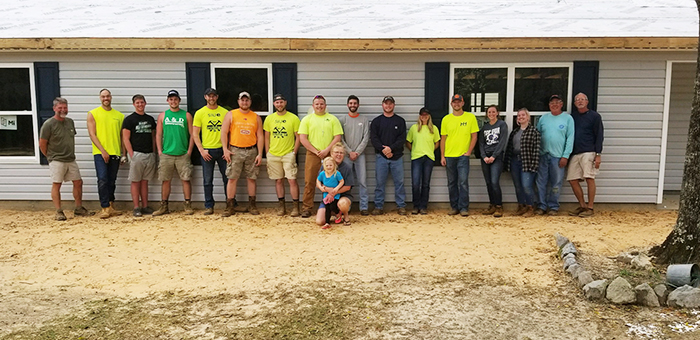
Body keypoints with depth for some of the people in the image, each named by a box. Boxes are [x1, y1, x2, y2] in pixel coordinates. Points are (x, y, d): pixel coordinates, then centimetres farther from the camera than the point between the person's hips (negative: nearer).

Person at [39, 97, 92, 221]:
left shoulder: (70, 122, 10)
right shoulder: (48, 124, -9)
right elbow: (42, 144, -7)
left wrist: (71, 153, 15)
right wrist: (51, 156, 3)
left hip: (71, 160, 6)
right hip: (57, 161, -6)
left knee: (78, 182, 7)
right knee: (56, 185, -3)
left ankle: (78, 208, 18)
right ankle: (59, 212, 3)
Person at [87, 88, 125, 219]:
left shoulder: (119, 115, 11)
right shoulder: (93, 114, 3)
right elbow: (92, 135, -3)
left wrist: (123, 153, 7)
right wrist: (103, 151, -12)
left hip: (115, 153, 3)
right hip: (100, 153, -3)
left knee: (112, 181, 8)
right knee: (102, 180, -10)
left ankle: (110, 206, 17)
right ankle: (105, 207, -6)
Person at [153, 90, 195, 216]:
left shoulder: (186, 115, 6)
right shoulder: (162, 115, 10)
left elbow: (192, 134, 6)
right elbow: (158, 134, 10)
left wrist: (189, 151, -2)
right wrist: (160, 151, 2)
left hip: (183, 154, -1)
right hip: (166, 154, 2)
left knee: (186, 179, -2)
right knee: (165, 180, 5)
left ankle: (188, 206, 6)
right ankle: (164, 206, 13)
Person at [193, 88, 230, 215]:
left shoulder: (225, 112, 6)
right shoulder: (200, 113, 3)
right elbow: (195, 134, 2)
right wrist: (201, 150, -8)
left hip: (222, 150, 1)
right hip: (207, 151, -1)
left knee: (227, 178, 5)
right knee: (207, 181, 4)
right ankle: (209, 206, 13)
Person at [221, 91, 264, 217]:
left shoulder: (256, 117, 9)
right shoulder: (231, 115, 5)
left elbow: (260, 136, 8)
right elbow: (224, 132, 2)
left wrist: (260, 154, 0)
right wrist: (225, 149, -8)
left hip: (252, 151, 2)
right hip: (235, 151, -2)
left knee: (252, 178, 5)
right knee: (232, 178, -3)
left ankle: (252, 205, 16)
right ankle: (230, 207, 2)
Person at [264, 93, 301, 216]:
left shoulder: (293, 118, 0)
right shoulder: (269, 119, 9)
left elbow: (298, 137, 1)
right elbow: (266, 137, 13)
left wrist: (294, 153, -7)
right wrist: (267, 154, 6)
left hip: (288, 154, -3)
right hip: (273, 155, 3)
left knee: (292, 180, -8)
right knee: (278, 180, 8)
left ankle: (295, 206, 0)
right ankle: (282, 206, 16)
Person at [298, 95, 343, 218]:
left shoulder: (332, 119, 9)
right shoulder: (307, 119, 8)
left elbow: (337, 137, 2)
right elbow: (302, 138, 0)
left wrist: (327, 150, -10)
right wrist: (316, 151, -8)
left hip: (329, 155, 0)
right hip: (312, 155, 0)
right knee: (309, 182, -1)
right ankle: (307, 208, 7)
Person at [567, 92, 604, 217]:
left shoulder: (594, 116, 3)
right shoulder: (572, 117, 17)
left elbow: (599, 136, -1)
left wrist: (598, 154, -9)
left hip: (588, 152, -5)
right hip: (575, 153, 5)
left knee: (589, 178, -9)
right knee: (573, 180, 1)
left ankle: (590, 208, -1)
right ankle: (582, 206, 14)